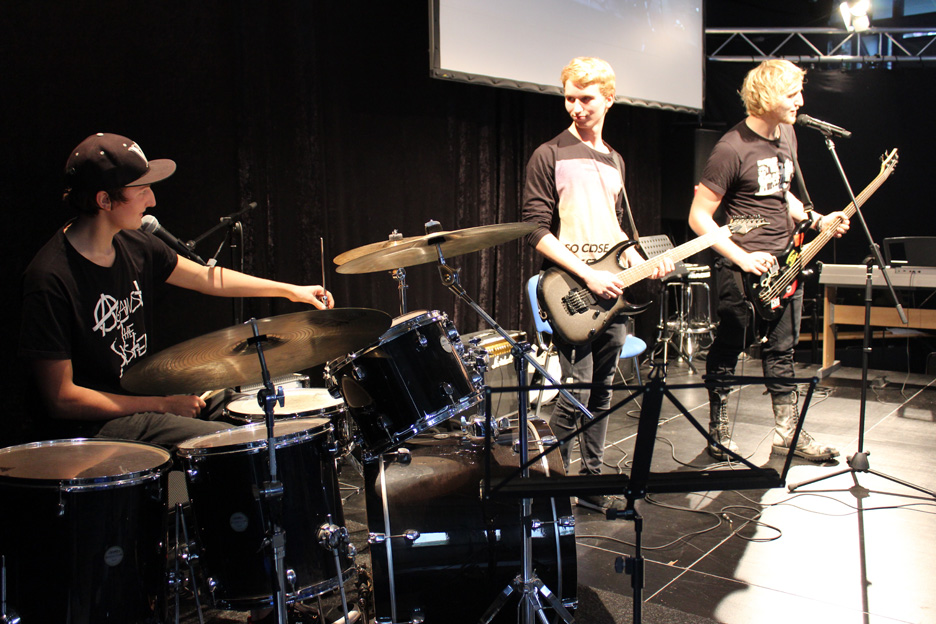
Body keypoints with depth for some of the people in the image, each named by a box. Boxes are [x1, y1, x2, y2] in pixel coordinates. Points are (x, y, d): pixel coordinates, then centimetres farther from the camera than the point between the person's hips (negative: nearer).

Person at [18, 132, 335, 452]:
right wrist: (163, 406, -19)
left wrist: (289, 290, 11)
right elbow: (61, 399, -22)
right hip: (89, 424, -8)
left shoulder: (133, 245, 0)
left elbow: (207, 277, 15)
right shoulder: (50, 278, -24)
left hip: (138, 396, 9)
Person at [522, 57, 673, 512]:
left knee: (601, 394, 11)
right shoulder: (550, 156, -5)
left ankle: (591, 484, 22)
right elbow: (536, 231, -11)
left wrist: (642, 264, 7)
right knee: (576, 395, -8)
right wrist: (588, 274, -17)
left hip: (611, 294, 7)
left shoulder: (614, 162, 17)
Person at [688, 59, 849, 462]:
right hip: (741, 267, -7)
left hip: (785, 262, 8)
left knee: (781, 351, 14)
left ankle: (787, 432, 24)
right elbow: (698, 217, -15)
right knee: (728, 351, 4)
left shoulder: (787, 135, 10)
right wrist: (742, 258, -21)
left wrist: (816, 220, 9)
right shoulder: (732, 149, -16)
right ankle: (719, 432, 20)